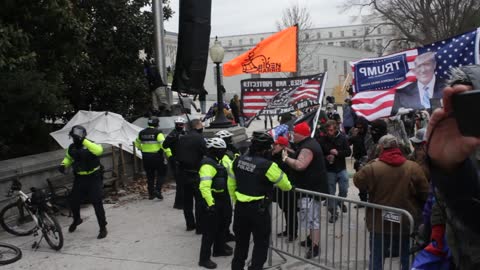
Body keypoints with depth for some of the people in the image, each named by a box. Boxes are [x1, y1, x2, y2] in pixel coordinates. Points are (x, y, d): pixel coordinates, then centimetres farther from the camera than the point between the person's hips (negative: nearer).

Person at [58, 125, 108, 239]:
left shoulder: (91, 145, -17)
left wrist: (84, 141, -40)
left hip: (93, 178, -6)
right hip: (79, 179, 6)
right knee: (73, 201, 15)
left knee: (97, 203, -7)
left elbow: (99, 150, -41)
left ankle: (103, 228, 7)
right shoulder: (71, 148, 1)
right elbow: (68, 158, 21)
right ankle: (76, 219, 47)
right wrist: (63, 165, 0)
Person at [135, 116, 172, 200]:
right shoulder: (157, 133, -11)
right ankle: (157, 190, -4)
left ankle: (151, 194, 19)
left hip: (146, 157, 5)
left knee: (150, 176, 15)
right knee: (161, 174, 10)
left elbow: (137, 143, 21)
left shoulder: (142, 133, 7)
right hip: (157, 157, -5)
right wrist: (169, 154, -23)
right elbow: (163, 144, -21)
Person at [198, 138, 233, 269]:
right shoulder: (208, 164, -22)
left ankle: (219, 249, 41)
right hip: (213, 202, -10)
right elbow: (204, 186, -30)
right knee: (210, 230, -3)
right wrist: (210, 204, -34)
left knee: (221, 226, 23)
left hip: (221, 200, 10)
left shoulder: (216, 161, 10)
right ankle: (204, 258, 7)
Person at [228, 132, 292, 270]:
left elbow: (231, 184, 9)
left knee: (241, 240, 22)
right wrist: (288, 186, 17)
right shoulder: (267, 165, -19)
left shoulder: (238, 160, -2)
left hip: (240, 207, 6)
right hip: (258, 209, -6)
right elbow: (285, 185, -6)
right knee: (261, 243, 11)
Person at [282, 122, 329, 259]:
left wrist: (286, 158, -19)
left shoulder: (307, 148, -21)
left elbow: (300, 166, -32)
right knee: (311, 215, 19)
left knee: (312, 217, -8)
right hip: (311, 185, 11)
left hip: (311, 187, -11)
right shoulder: (309, 143, 14)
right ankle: (313, 238, 30)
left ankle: (315, 246, -4)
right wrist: (292, 153, 12)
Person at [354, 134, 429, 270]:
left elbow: (357, 180, 2)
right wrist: (417, 209, 14)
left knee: (376, 259, 14)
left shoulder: (372, 168, -14)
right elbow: (425, 194, -4)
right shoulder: (414, 167, -10)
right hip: (407, 224, 1)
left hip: (379, 224, -1)